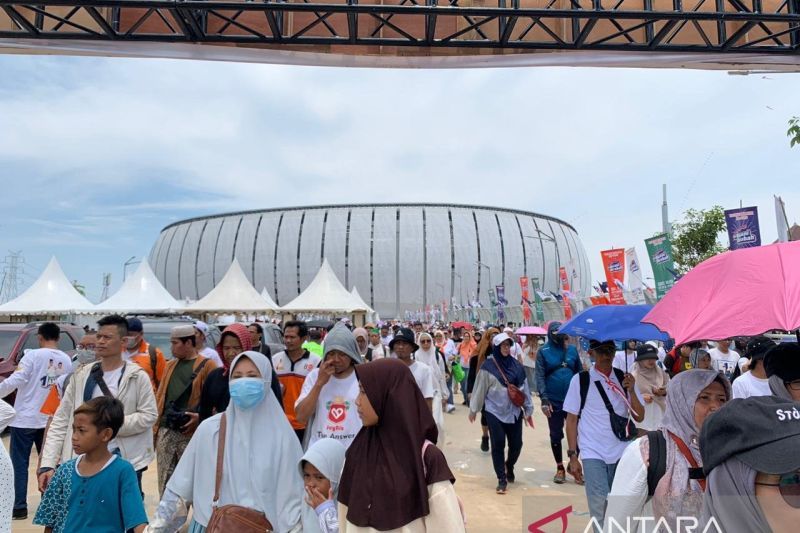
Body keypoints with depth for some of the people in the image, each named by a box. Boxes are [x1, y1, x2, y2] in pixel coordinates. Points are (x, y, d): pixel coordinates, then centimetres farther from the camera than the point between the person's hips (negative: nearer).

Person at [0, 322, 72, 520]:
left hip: (25, 419, -4)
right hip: (51, 419, 5)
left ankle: (20, 508, 6)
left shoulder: (33, 355, -11)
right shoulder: (66, 360, 2)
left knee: (20, 464, 5)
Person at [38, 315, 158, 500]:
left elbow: (149, 415, -8)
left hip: (126, 463, -3)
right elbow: (60, 421, 3)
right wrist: (47, 464, -4)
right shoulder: (81, 376, 4)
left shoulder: (137, 376, -6)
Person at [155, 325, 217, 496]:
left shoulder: (206, 365, -5)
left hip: (191, 432, -6)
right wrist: (155, 424, 11)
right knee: (165, 481, 12)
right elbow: (160, 395, 17)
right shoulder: (170, 365, 16)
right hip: (166, 431, 6)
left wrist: (200, 416, -21)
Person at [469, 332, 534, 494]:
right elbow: (480, 389, -4)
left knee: (516, 444, 9)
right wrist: (473, 409, 1)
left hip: (514, 412, 4)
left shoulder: (516, 365, 4)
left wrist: (528, 410, 11)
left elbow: (524, 388, 9)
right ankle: (502, 479, 13)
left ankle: (509, 467, 39)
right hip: (495, 413, -4)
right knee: (498, 445, -1)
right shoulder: (488, 366, -9)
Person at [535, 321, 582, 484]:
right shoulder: (543, 351, -6)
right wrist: (544, 399, -15)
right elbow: (539, 376, -8)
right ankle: (560, 468, 27)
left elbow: (580, 372, 8)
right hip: (554, 401, -2)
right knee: (556, 435, 10)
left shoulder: (572, 349, 2)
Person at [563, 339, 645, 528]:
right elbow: (571, 420, -3)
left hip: (623, 453, 3)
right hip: (593, 455, -3)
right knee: (600, 510, -7)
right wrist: (572, 456, -6)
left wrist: (631, 390, -13)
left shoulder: (625, 379, 4)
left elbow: (639, 417, 3)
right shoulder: (580, 380, -6)